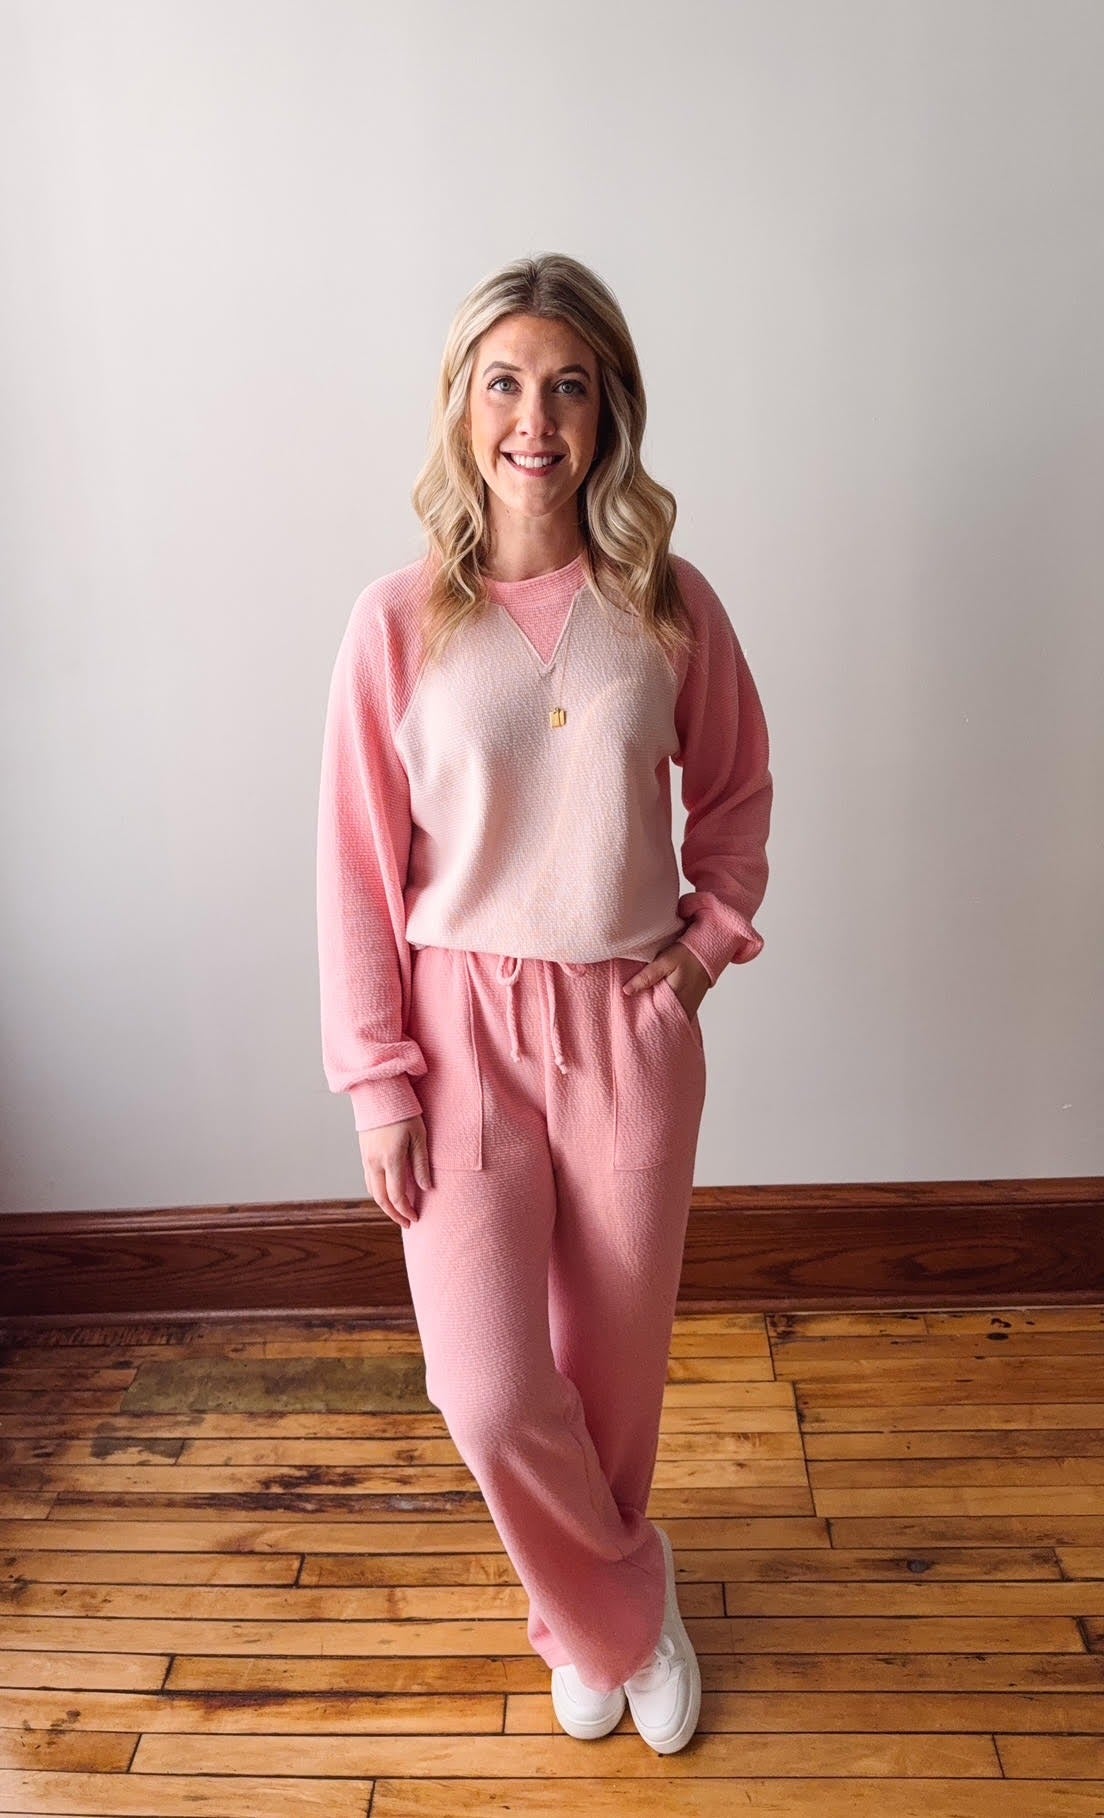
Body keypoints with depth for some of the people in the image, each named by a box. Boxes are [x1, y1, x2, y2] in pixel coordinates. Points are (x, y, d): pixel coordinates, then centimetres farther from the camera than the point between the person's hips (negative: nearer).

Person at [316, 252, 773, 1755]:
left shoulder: (669, 603, -2)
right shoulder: (400, 618, -6)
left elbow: (736, 787, 13)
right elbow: (358, 863, -4)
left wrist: (714, 932, 0)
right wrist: (376, 1079, -5)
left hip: (630, 1025, 2)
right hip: (464, 1026, -1)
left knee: (615, 1361, 15)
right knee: (489, 1389, -1)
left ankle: (586, 1611, 48)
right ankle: (626, 1610, 34)